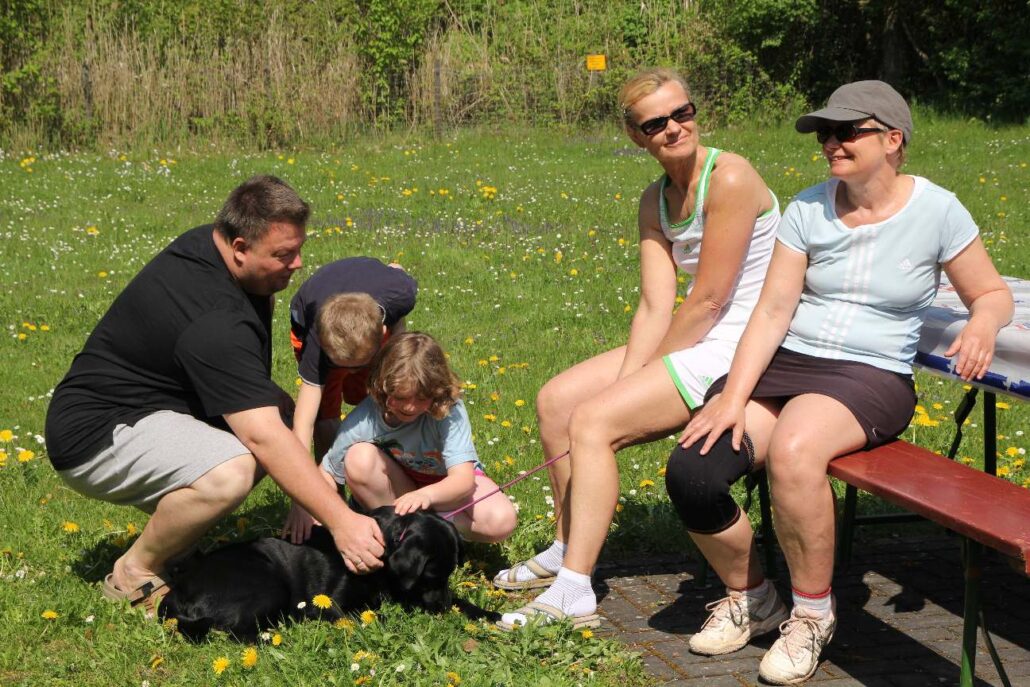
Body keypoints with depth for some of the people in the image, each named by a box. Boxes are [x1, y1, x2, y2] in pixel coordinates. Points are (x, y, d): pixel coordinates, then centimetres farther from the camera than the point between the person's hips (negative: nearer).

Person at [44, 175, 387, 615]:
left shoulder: (209, 243, 0)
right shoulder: (215, 321, -30)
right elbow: (263, 437, -35)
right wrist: (340, 521, -35)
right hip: (95, 435, -11)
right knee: (230, 472, -36)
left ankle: (169, 528, 9)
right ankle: (135, 572, -9)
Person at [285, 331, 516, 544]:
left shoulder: (448, 410, -29)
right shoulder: (363, 420, -25)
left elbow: (463, 478, -36)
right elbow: (329, 472, -16)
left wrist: (426, 494, -58)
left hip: (446, 482, -1)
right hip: (398, 484, 1)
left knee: (502, 520, -28)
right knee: (360, 457, -31)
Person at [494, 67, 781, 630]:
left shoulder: (730, 179, -19)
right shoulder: (655, 202, 8)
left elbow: (707, 301, -19)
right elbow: (655, 307, 0)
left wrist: (644, 373, -10)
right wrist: (625, 380, -14)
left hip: (737, 350, -9)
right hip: (689, 344, 9)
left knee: (592, 421, -19)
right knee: (556, 399, 5)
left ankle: (573, 593, -18)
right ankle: (567, 550, 18)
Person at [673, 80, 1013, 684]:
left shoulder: (936, 211, -2)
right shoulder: (809, 209, 4)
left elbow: (993, 293, 8)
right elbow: (773, 311, -2)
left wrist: (983, 324, -17)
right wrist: (733, 397, -14)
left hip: (872, 376, -4)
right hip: (783, 363, 4)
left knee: (794, 451, -38)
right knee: (690, 472, -20)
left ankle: (813, 612, -13)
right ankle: (751, 598, 9)